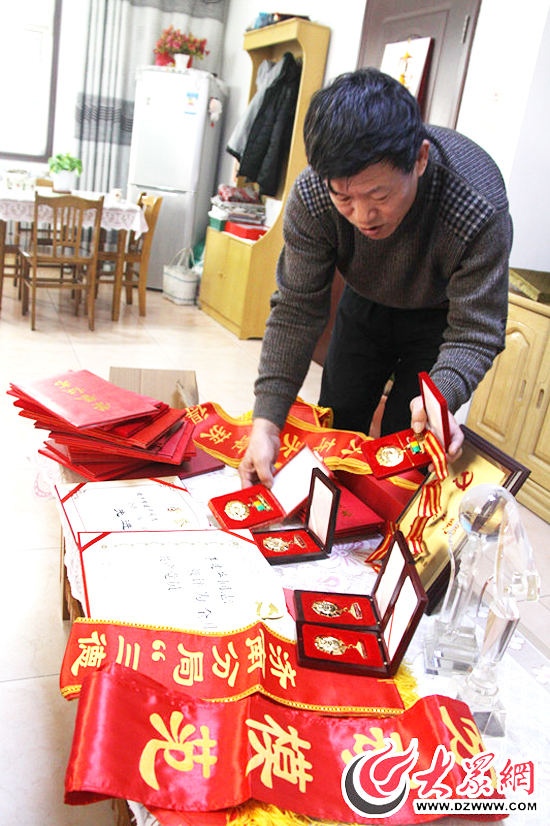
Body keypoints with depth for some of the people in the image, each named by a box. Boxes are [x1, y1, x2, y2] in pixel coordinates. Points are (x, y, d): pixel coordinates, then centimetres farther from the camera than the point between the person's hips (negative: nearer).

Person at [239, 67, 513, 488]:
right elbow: (297, 310, -26)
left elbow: (476, 332, -32)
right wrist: (267, 420, -33)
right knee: (336, 424, 8)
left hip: (441, 311, -2)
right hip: (366, 302, 3)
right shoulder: (312, 197, -31)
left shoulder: (480, 211, -39)